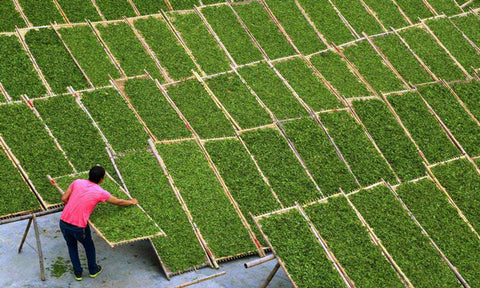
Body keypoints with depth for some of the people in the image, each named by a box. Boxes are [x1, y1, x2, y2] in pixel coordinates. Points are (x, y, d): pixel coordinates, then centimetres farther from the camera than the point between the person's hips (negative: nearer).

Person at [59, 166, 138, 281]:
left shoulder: (77, 182, 2)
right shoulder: (100, 193, -5)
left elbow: (64, 199, 5)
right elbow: (119, 202, 9)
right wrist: (132, 202, 28)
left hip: (63, 222, 3)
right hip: (79, 227, -3)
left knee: (71, 246, 28)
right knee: (89, 246, 26)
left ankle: (78, 273, 39)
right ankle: (93, 270, 44)